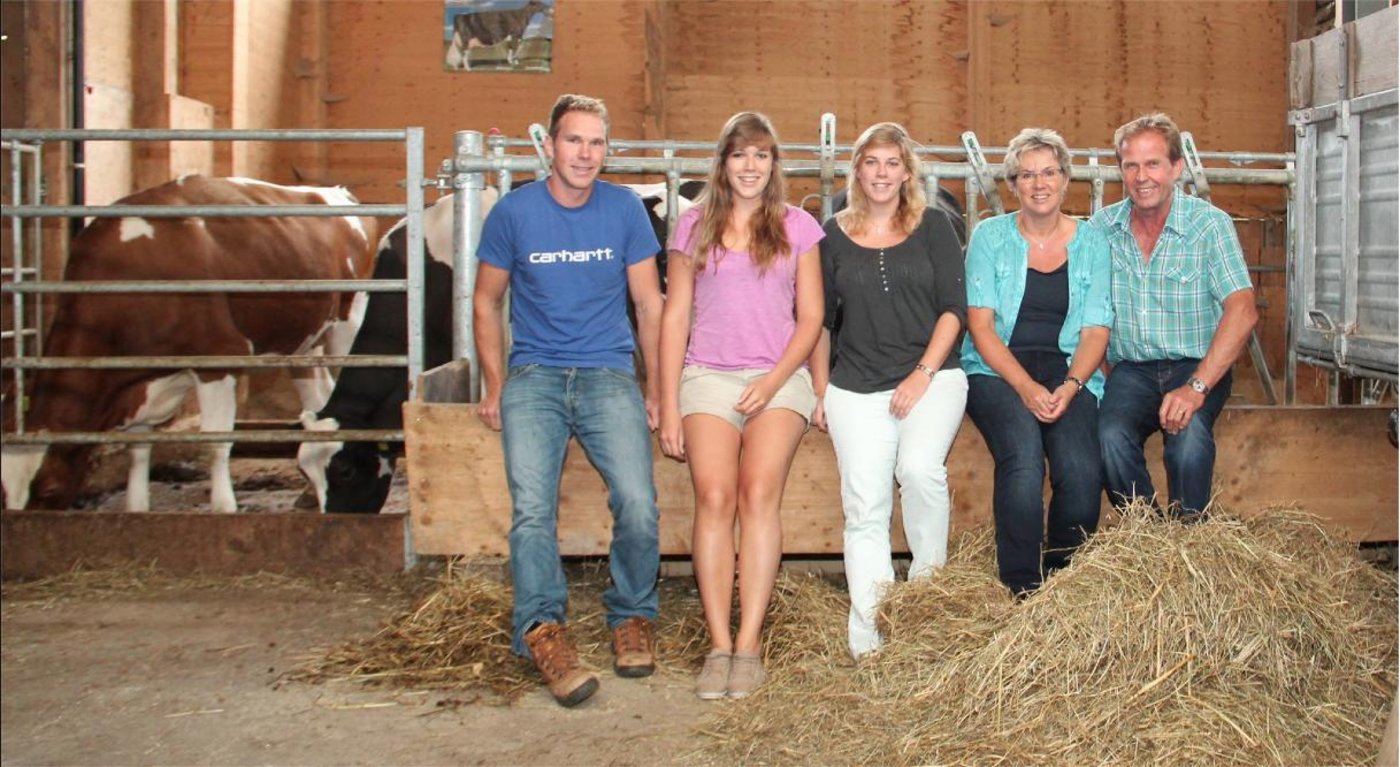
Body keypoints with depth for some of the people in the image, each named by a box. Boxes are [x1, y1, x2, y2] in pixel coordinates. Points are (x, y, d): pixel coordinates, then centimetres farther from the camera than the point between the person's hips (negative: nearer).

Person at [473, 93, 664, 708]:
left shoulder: (625, 209, 4)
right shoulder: (514, 212, 2)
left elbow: (649, 304, 10)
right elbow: (486, 300, 13)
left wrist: (656, 390, 10)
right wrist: (494, 386, 8)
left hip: (608, 374, 0)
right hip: (533, 376, 0)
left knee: (638, 505, -18)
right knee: (532, 508, -21)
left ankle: (631, 617, 3)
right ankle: (543, 631, -19)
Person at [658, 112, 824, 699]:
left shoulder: (797, 226, 11)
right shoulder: (694, 227, 12)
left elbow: (811, 317, 9)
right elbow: (675, 317, 10)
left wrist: (775, 380, -6)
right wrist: (668, 406, 4)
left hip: (778, 378, 0)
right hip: (707, 376, 1)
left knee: (759, 491, -20)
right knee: (714, 497, -18)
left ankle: (748, 645, -18)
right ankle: (718, 645, -17)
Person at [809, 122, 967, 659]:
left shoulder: (933, 226, 8)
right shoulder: (835, 236, 12)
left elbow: (954, 308, 2)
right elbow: (820, 320, 16)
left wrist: (923, 375, -8)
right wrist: (820, 392, 9)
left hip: (932, 377, -1)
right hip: (855, 387, 1)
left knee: (920, 467, -29)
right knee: (865, 506, -9)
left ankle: (929, 576, -6)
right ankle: (867, 641, -9)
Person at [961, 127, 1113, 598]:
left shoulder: (1091, 244, 10)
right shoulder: (990, 237, 5)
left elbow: (1095, 332, 5)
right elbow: (980, 324, -3)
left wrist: (1070, 386, -15)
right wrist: (1026, 388, -16)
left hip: (1068, 371, 2)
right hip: (997, 370, -1)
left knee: (1082, 470, -27)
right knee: (1023, 458, -31)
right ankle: (1021, 589, -18)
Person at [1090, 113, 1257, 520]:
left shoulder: (1210, 224, -6)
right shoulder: (1101, 227, 4)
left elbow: (1242, 311, -15)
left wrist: (1197, 387, -25)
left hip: (1198, 365, -2)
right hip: (1131, 368, 2)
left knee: (1187, 431, -33)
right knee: (1110, 436, -28)